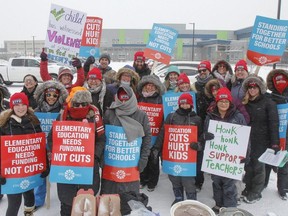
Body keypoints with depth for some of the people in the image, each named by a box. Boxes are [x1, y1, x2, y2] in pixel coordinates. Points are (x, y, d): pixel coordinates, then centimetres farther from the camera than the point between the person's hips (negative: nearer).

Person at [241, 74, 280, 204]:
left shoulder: (268, 103, -7)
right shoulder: (246, 103, 8)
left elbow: (274, 123, -12)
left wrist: (274, 143, -18)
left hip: (261, 141, -4)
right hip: (247, 140, 4)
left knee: (258, 166, 5)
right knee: (248, 165, 11)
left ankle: (256, 193, 20)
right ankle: (248, 188, 29)